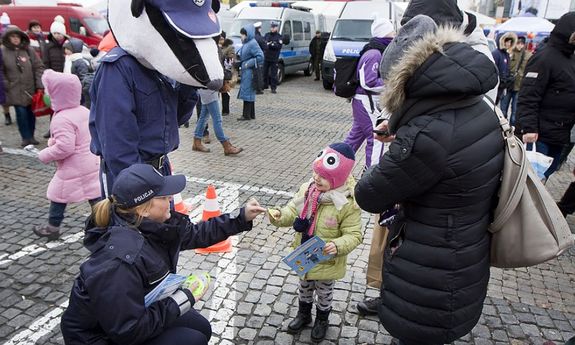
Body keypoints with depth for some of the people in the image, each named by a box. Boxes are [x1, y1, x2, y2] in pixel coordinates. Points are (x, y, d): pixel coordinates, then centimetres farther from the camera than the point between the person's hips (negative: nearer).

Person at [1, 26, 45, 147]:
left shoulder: (28, 50, 4)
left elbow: (38, 67, 3)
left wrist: (40, 85, -5)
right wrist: (5, 85, -6)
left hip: (30, 88, 2)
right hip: (15, 89, -1)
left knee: (30, 112, 8)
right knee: (21, 112, -4)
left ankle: (31, 136, 21)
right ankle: (26, 137, 7)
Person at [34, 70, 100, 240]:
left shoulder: (62, 119, -21)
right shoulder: (84, 111, 6)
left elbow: (65, 147, -27)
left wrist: (45, 155, -10)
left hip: (72, 169, -7)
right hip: (92, 163, 8)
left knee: (58, 196, 10)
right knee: (95, 194, 11)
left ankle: (52, 228, 25)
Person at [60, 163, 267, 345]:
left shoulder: (152, 224, -13)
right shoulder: (121, 260, -37)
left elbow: (196, 234, 3)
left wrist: (241, 217, -1)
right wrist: (181, 300, -23)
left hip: (136, 313, 8)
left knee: (201, 328, 9)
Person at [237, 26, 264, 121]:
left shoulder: (252, 43, -15)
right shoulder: (246, 43, 12)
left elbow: (260, 57, -21)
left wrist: (248, 64, -18)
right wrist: (238, 61, 6)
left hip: (249, 72, -9)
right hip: (245, 71, 9)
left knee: (247, 92, -4)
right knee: (250, 93, 13)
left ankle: (246, 115, 3)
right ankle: (251, 114, 21)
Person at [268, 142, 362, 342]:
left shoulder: (348, 204, -26)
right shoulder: (307, 189, -11)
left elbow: (354, 235, -22)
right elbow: (293, 211, -2)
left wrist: (337, 246, -40)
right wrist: (280, 216, -23)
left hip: (327, 262, -4)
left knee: (324, 293, 22)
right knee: (304, 287, 28)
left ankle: (322, 320, 49)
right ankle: (304, 314, 54)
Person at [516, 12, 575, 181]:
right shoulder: (544, 58, -14)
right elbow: (528, 97, -20)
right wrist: (528, 127, -27)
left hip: (560, 134, 9)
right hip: (540, 135, -9)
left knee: (545, 174, 15)